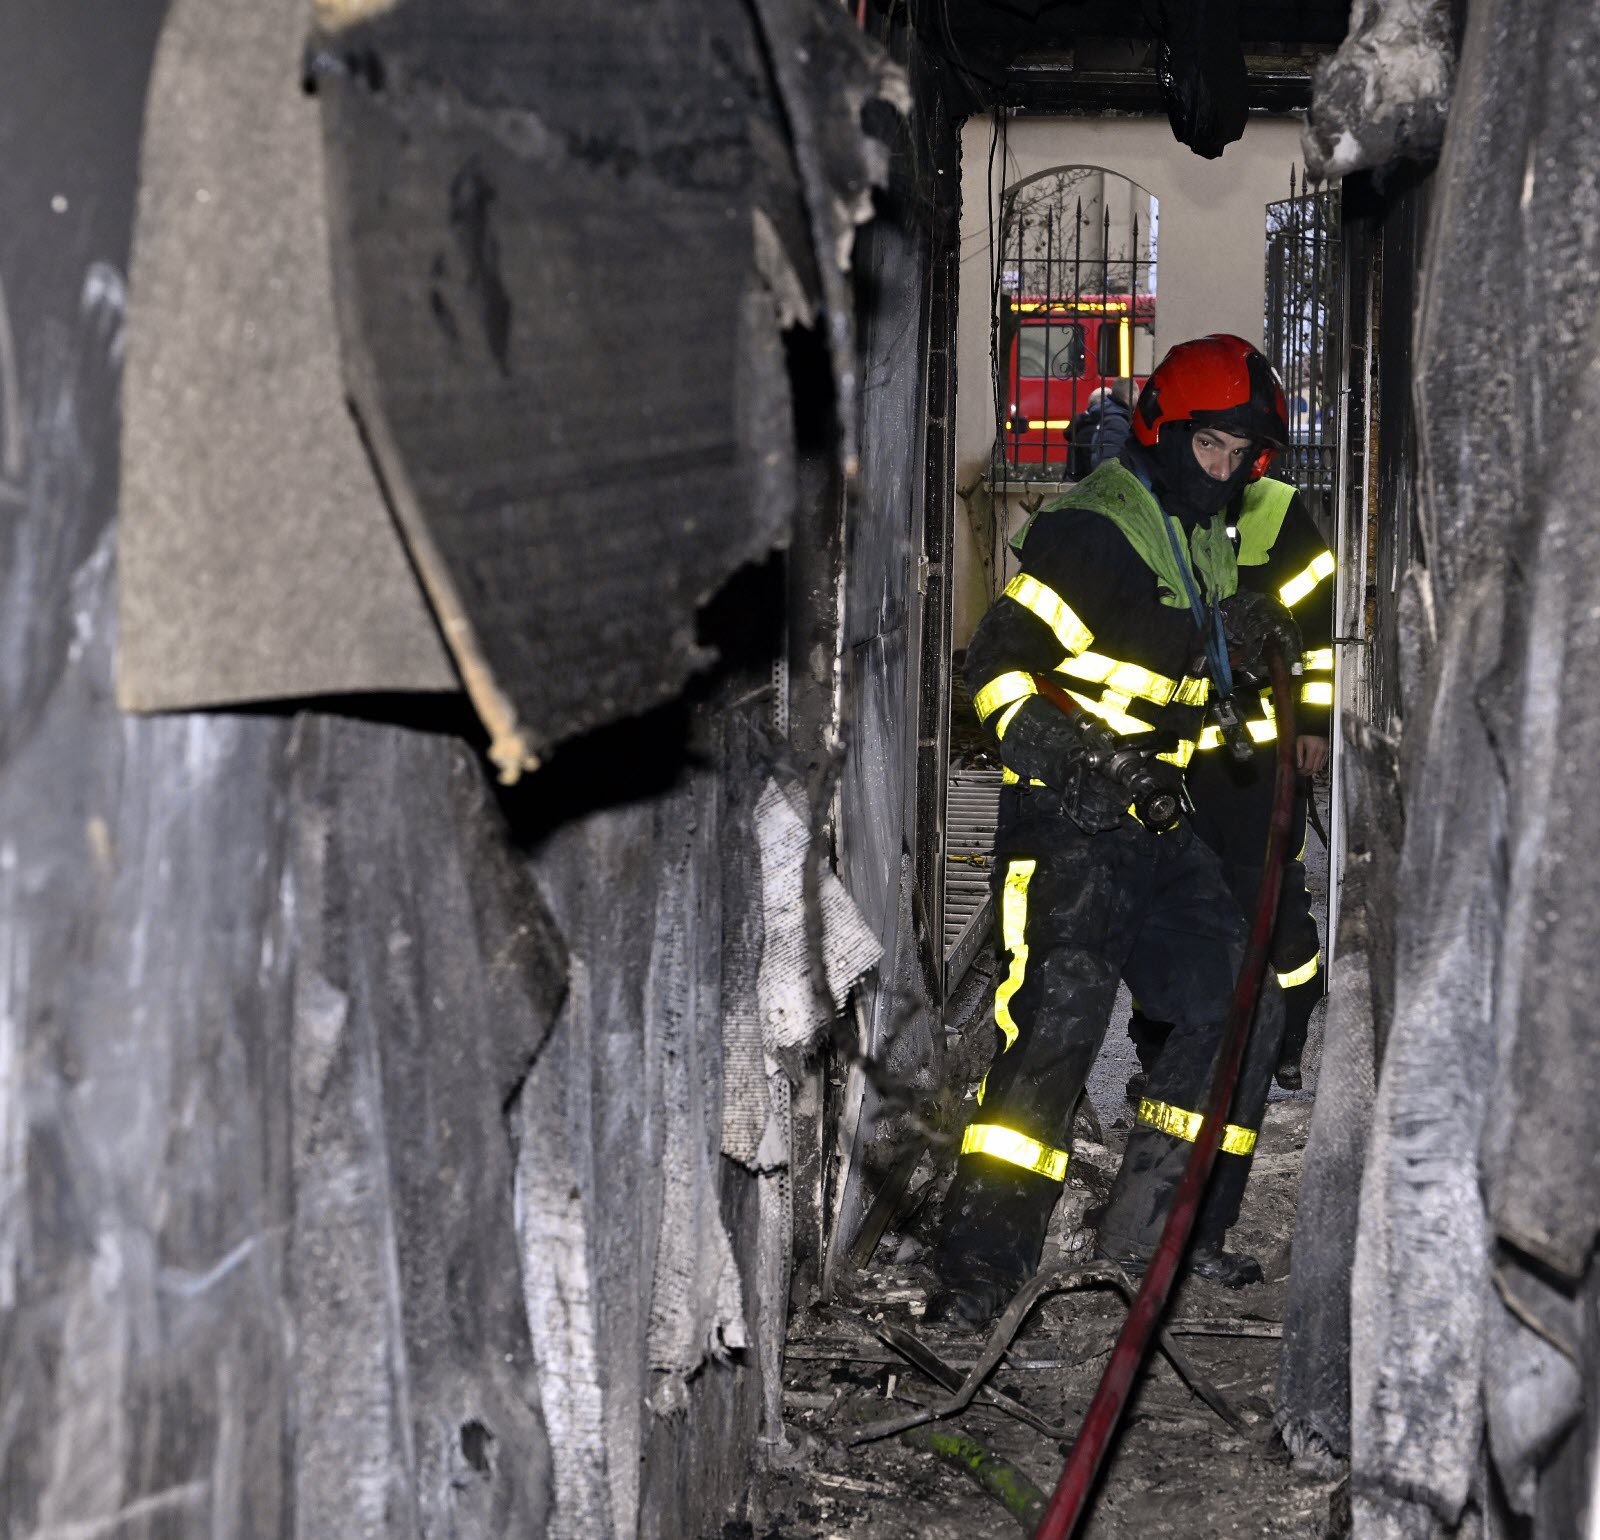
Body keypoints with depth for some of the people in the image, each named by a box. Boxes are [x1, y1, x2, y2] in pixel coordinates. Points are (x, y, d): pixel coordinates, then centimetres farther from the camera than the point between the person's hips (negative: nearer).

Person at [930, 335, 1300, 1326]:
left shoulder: (1211, 544, 16)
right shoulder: (1092, 530, -13)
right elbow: (998, 665, -18)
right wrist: (1073, 757, -28)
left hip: (1157, 826, 9)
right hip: (1069, 824, -9)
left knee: (1241, 1006, 7)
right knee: (1060, 1015, -20)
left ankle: (1157, 1224, 18)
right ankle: (982, 1258, -15)